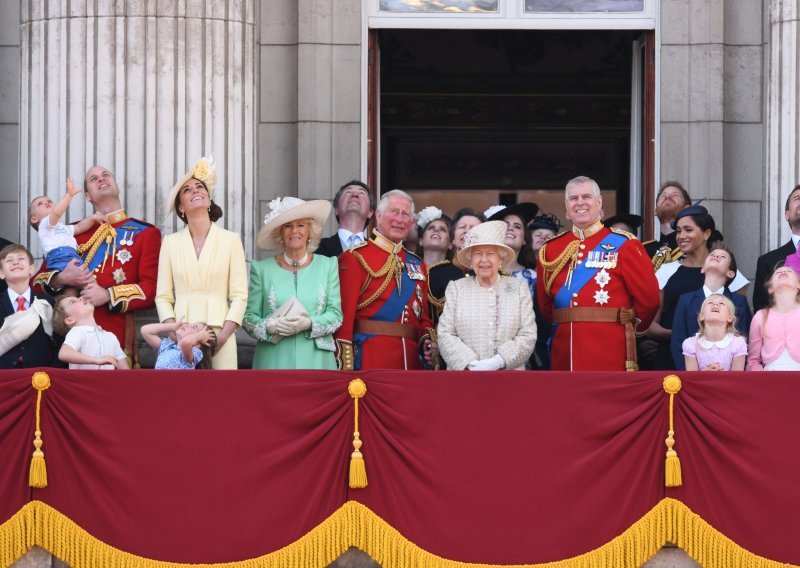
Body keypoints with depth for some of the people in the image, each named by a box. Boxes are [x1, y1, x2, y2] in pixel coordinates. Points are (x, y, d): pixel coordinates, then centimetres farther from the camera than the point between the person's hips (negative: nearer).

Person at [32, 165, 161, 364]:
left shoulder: (146, 233, 8)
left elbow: (153, 289, -3)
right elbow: (37, 280, 16)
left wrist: (108, 295, -14)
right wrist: (61, 279, -5)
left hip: (116, 334, -2)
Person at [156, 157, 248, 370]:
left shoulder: (231, 240, 5)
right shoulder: (171, 242, 9)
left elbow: (239, 295, 1)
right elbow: (163, 296, 6)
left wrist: (223, 336, -11)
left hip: (219, 335, -1)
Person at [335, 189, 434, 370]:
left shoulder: (417, 264, 17)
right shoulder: (355, 258, -2)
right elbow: (345, 315, -9)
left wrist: (428, 341, 1)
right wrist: (345, 367, -17)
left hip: (411, 360, 6)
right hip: (370, 360, -6)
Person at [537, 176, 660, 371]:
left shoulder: (623, 245, 1)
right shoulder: (550, 249, 12)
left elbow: (648, 298, 1)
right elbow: (544, 304, 19)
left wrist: (628, 325, 11)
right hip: (564, 357, 4)